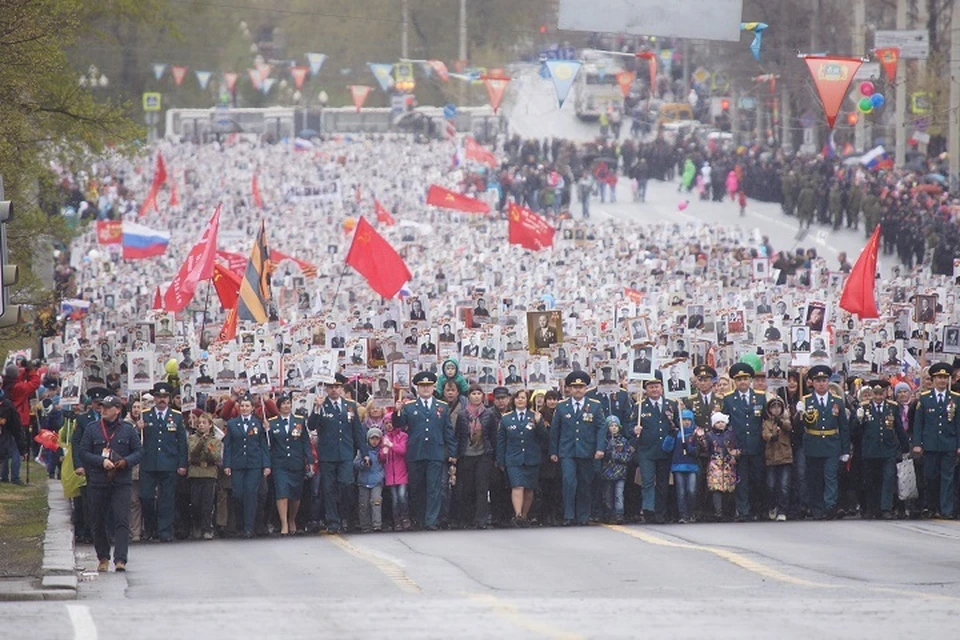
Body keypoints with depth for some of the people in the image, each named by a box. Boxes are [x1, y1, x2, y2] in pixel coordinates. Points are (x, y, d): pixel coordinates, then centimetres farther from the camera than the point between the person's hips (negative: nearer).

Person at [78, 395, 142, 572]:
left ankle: (120, 559, -16)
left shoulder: (128, 430, 7)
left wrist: (126, 462, -11)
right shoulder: (92, 430, 6)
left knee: (122, 521, -12)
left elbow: (139, 452, 8)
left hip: (121, 483, -1)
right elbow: (83, 453, 1)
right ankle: (103, 558, 24)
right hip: (97, 483, 1)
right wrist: (102, 461, -13)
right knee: (99, 522, 8)